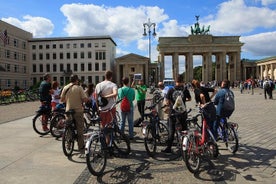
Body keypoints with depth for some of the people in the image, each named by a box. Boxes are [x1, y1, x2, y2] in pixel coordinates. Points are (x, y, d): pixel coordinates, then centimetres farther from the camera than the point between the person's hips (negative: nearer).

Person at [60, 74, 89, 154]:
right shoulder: (79, 88, -10)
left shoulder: (65, 88, 2)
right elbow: (85, 99, -16)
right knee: (80, 130, 4)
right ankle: (81, 148, 7)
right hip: (78, 111, -4)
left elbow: (61, 100, 8)